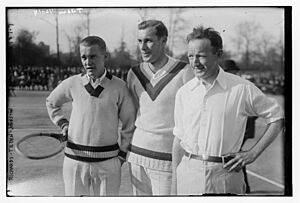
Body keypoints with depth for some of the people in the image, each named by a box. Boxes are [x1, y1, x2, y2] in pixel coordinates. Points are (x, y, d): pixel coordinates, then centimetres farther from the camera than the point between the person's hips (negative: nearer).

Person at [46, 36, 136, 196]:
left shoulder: (119, 87, -5)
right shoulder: (72, 84, 0)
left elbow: (129, 123, 4)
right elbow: (51, 102, 21)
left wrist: (122, 153, 4)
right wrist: (63, 123, 9)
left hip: (107, 161, -1)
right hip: (75, 159, 2)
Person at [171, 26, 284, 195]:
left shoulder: (242, 89, -5)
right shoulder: (184, 92, 4)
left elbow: (278, 118, 2)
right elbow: (179, 138, 8)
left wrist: (253, 154, -4)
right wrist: (174, 182, 7)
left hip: (225, 175, -2)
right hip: (188, 174, 3)